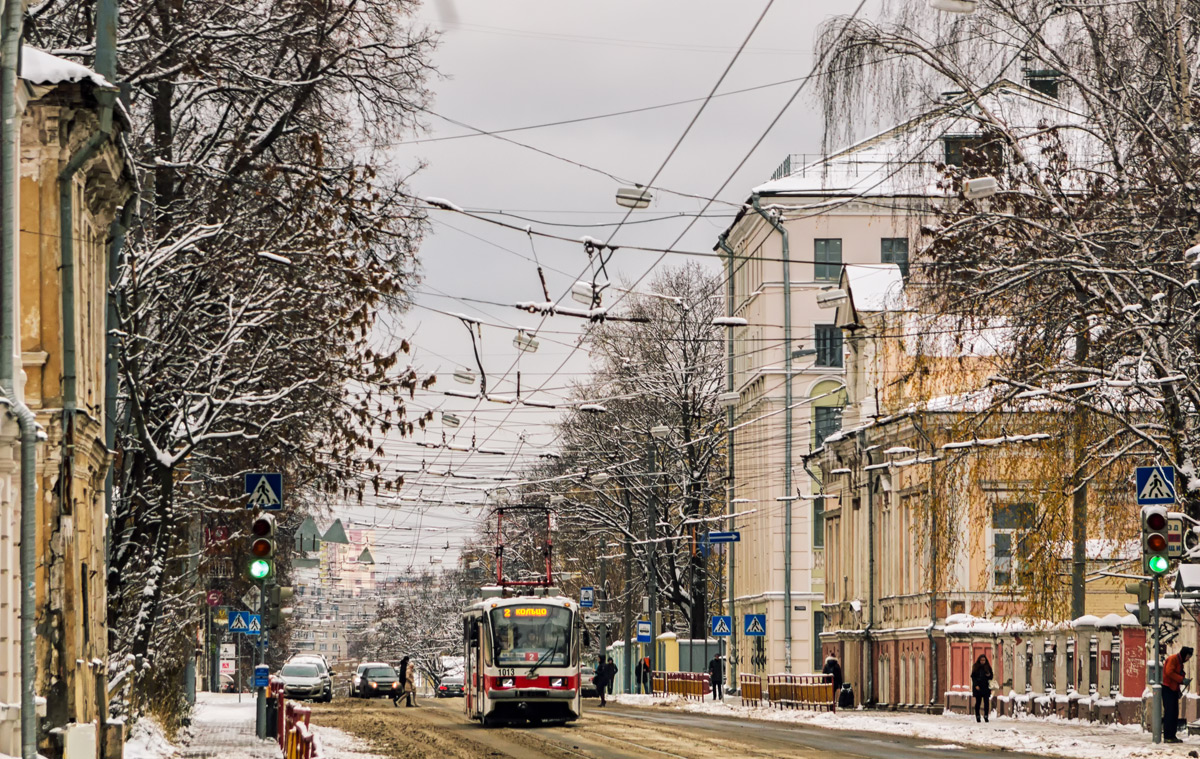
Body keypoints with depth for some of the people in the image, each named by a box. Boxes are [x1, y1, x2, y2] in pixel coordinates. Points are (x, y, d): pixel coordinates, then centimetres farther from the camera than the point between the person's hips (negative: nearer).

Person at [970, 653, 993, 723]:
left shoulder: (988, 667, 6)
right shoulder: (976, 667, 3)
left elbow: (991, 677, 12)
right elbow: (973, 677, 2)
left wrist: (989, 675, -12)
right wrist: (976, 685, -9)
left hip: (986, 687, 1)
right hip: (978, 687, -1)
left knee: (986, 702, -8)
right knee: (978, 702, 4)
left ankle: (986, 716, -6)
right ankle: (977, 716, 12)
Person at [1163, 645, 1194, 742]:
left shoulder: (1180, 662, 21)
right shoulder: (1173, 659, -9)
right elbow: (1169, 672, -21)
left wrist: (1179, 690, 12)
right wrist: (1182, 680, -21)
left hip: (1174, 690, 10)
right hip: (1167, 688, -10)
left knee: (1175, 713, 9)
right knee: (1169, 712, -11)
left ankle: (1172, 736, 12)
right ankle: (1167, 737, -12)